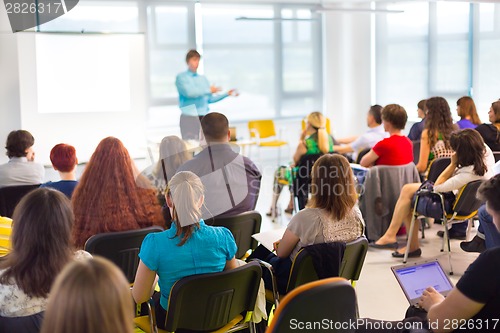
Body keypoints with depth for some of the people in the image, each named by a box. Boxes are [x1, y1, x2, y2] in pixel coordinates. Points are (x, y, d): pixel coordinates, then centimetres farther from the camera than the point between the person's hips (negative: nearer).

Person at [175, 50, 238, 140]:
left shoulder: (203, 78, 17)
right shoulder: (181, 77, 2)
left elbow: (210, 99, 18)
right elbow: (189, 92, -16)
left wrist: (227, 94, 8)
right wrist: (209, 90, -10)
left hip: (204, 117, 5)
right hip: (189, 117, -5)